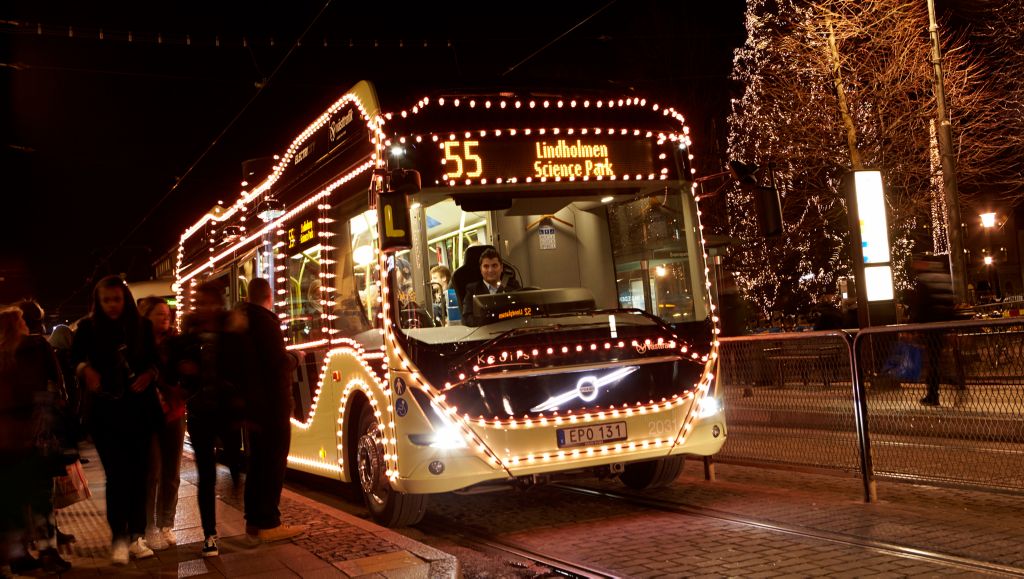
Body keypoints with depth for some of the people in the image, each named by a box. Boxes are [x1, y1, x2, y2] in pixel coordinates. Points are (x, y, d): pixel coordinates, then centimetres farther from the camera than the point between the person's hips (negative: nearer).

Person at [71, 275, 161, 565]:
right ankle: (119, 538, 7)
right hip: (106, 412, -2)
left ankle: (137, 536, 14)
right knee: (116, 475, -3)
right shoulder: (88, 328, -2)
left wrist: (149, 374, -11)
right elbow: (76, 359, 2)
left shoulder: (142, 326, 2)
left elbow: (155, 359, 10)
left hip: (139, 409, 2)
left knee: (138, 473, 5)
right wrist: (85, 370, -19)